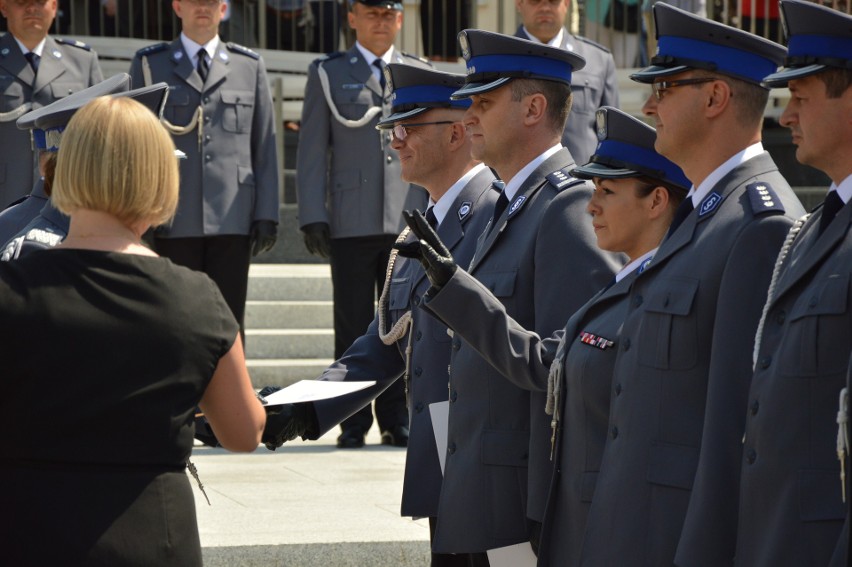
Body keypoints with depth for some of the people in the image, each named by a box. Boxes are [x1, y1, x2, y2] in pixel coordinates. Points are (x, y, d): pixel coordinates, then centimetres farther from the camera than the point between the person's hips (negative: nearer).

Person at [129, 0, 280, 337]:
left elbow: (265, 146, 10)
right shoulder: (149, 65, 9)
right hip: (174, 221, -1)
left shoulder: (250, 66, 13)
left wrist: (266, 215, 3)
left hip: (232, 219, 1)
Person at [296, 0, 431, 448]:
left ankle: (396, 420, 9)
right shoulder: (328, 73, 9)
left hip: (409, 220, 2)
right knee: (354, 326, 0)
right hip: (352, 222, -2)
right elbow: (311, 150, 5)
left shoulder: (420, 74, 15)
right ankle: (352, 422, 5)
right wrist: (313, 217, -4)